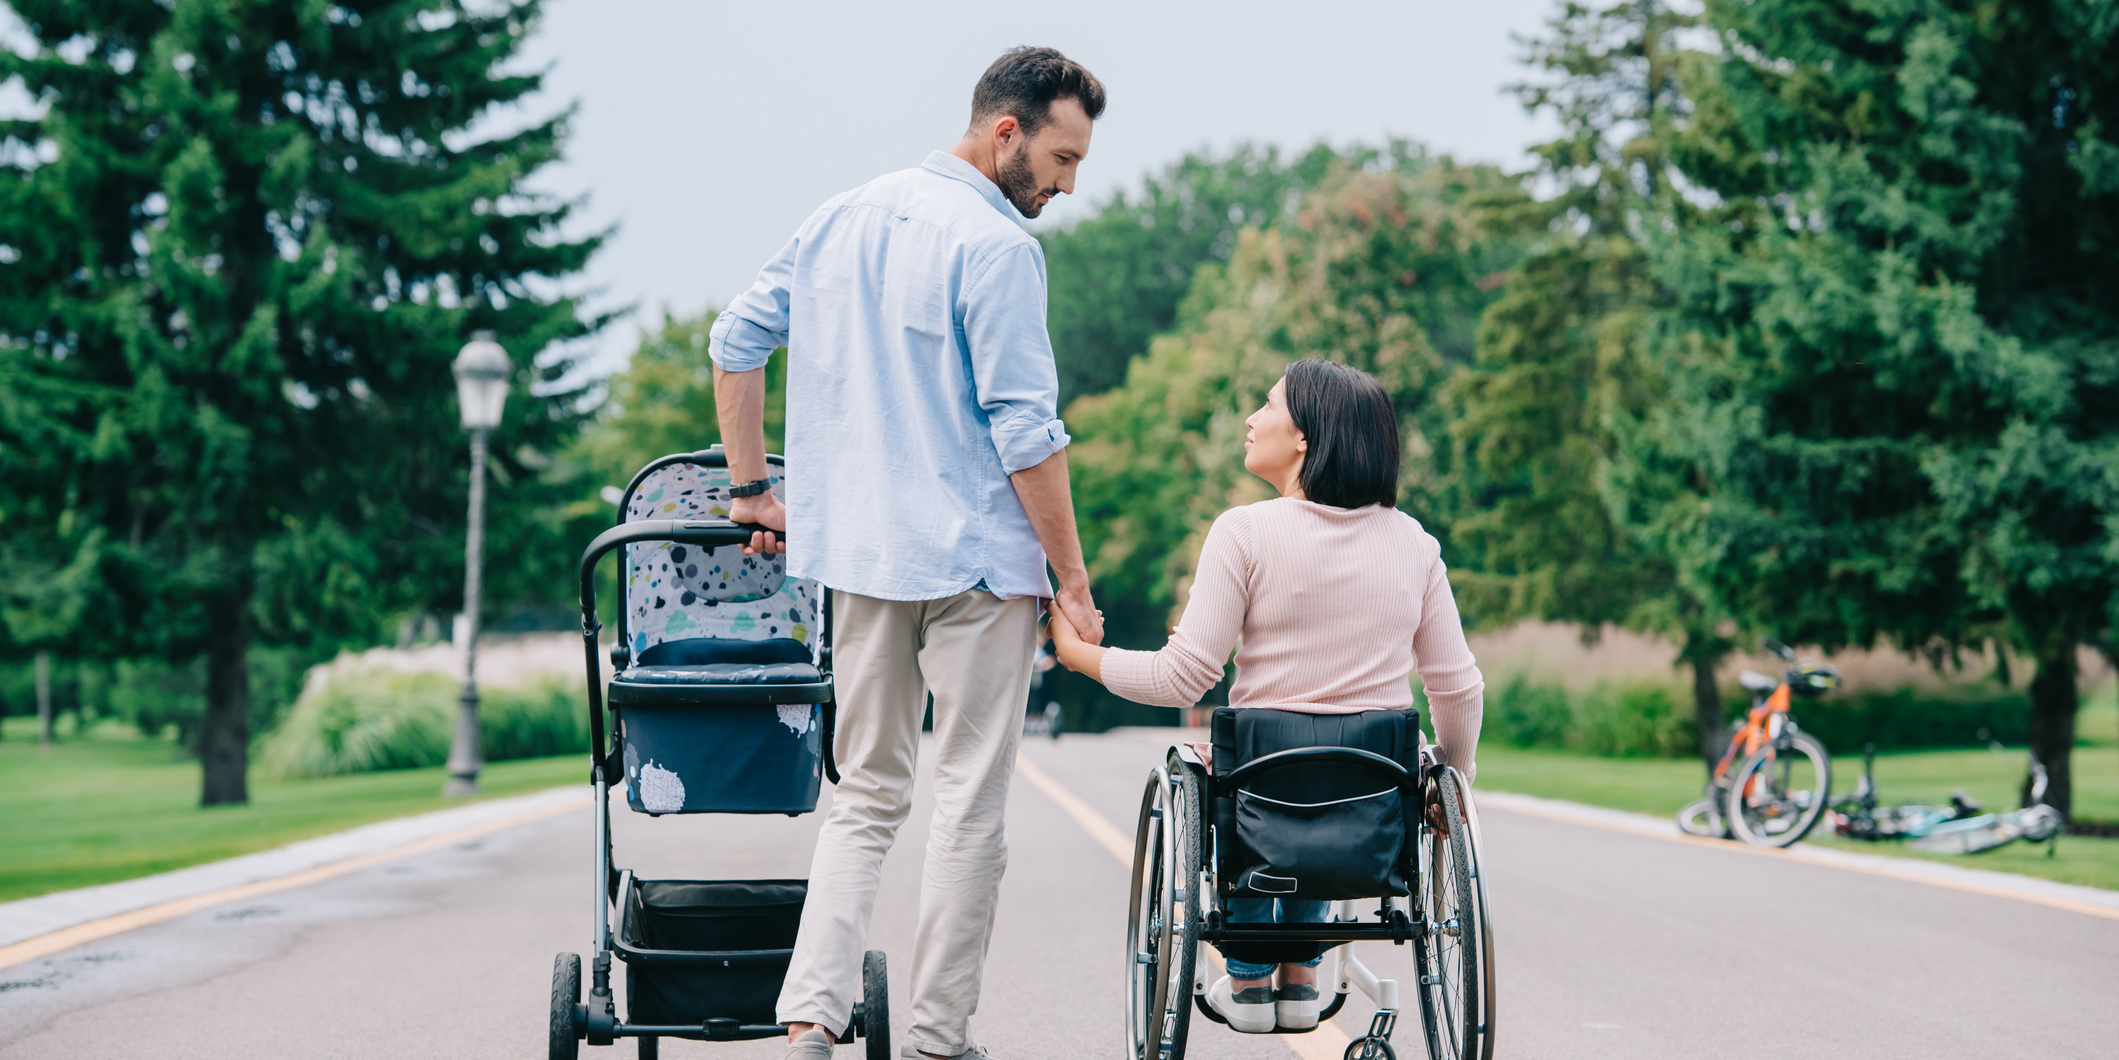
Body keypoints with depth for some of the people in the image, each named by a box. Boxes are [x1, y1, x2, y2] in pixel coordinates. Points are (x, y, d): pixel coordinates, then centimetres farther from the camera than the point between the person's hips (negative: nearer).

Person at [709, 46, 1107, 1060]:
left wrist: (752, 491, 19)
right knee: (969, 803, 4)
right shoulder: (995, 245, -12)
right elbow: (1024, 431, -15)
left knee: (866, 793, 12)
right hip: (974, 560, -6)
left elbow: (735, 341, 15)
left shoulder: (840, 218, 11)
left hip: (856, 554, 7)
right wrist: (1072, 576, -8)